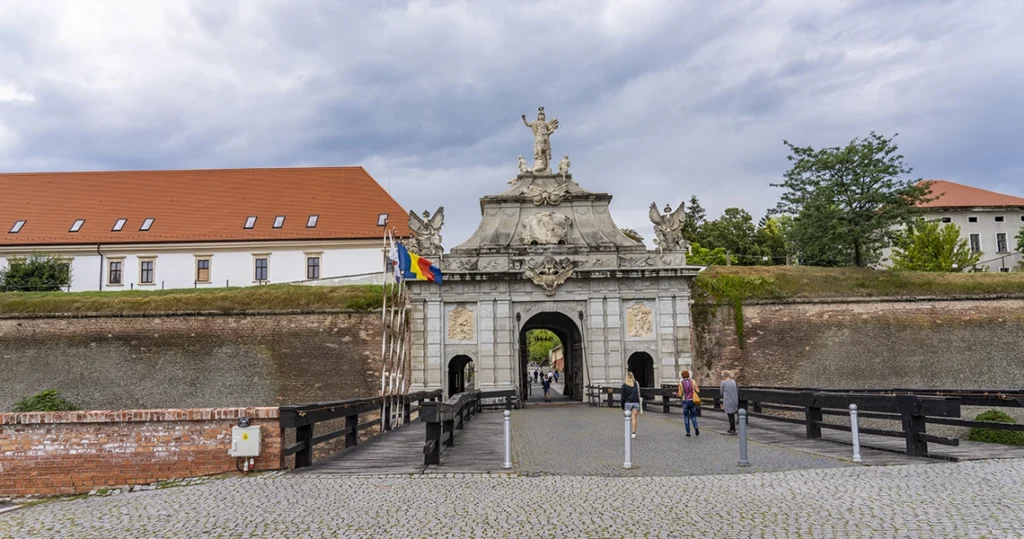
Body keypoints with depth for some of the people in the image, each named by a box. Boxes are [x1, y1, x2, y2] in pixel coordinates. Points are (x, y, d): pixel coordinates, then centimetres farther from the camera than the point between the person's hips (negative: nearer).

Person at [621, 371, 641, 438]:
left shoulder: (624, 384, 0)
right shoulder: (636, 383, 5)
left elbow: (623, 396, -1)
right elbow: (638, 394, 4)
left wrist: (622, 406, 5)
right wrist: (639, 405, 8)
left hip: (628, 403, -1)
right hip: (636, 402, 1)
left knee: (628, 418, 9)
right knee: (634, 418, 1)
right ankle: (634, 433, -5)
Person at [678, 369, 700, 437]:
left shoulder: (681, 383, -4)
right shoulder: (693, 381, 1)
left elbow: (680, 394, -6)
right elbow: (698, 391, 0)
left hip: (685, 402, -2)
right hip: (693, 401, 2)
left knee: (686, 417, 11)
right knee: (693, 416, 13)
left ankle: (688, 432, 8)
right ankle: (696, 428, -13)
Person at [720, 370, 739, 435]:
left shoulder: (723, 383, -8)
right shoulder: (734, 382, 6)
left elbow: (721, 393, 0)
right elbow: (737, 391, 12)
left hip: (728, 401, -5)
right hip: (735, 400, 5)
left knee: (730, 416, 3)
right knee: (732, 415, 16)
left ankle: (733, 430, 7)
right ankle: (731, 429, 25)